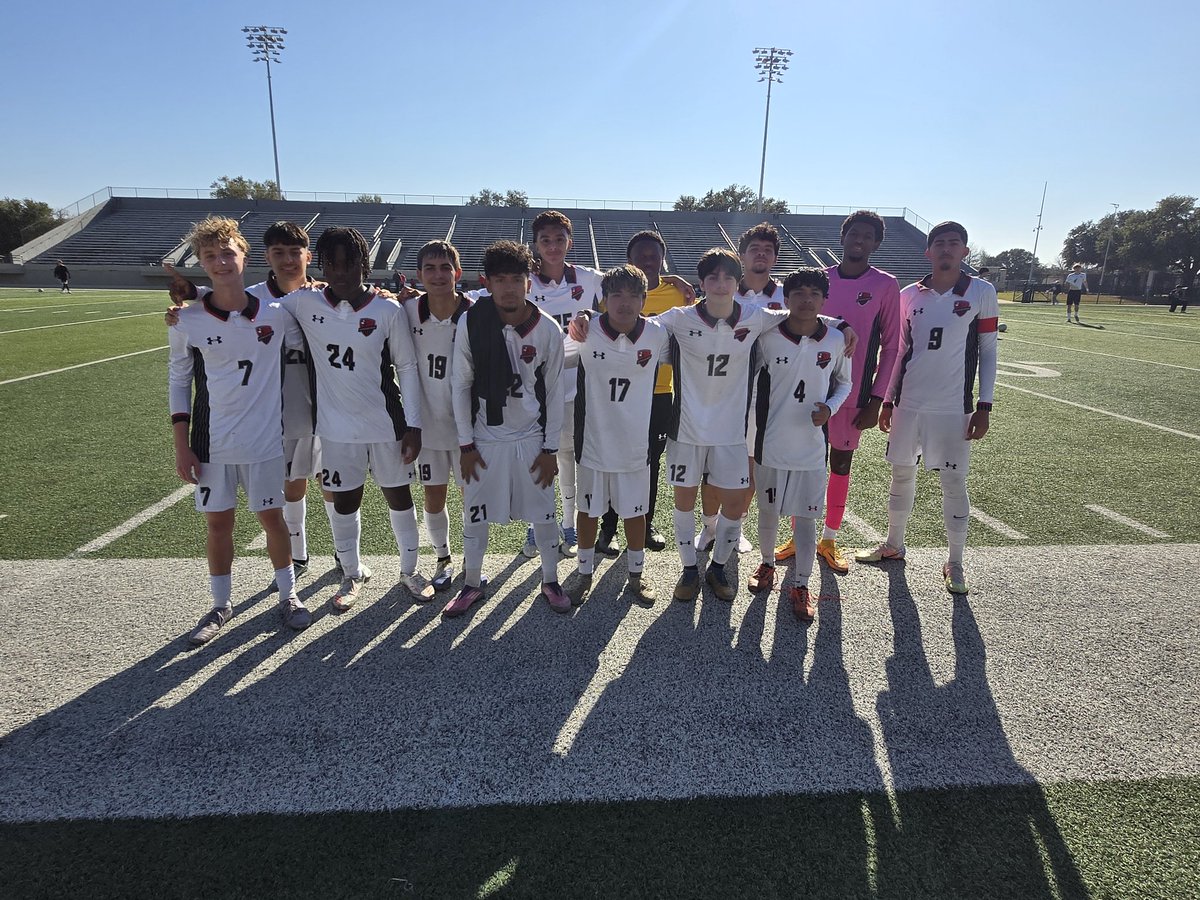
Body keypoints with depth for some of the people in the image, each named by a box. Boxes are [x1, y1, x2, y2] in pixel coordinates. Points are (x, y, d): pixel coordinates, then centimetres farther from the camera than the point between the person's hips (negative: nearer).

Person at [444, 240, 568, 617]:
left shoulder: (548, 330, -10)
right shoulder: (470, 323, -11)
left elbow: (554, 392, -2)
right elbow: (460, 385, -4)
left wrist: (550, 448, -2)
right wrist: (466, 444, -4)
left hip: (532, 438, 0)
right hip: (484, 437, 0)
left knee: (544, 512, 8)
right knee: (475, 513, 9)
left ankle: (550, 581, 29)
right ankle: (472, 584, 30)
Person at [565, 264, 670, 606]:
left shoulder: (658, 336, -8)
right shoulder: (586, 334, -12)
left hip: (636, 443, 1)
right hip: (593, 441, 0)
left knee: (635, 511, 14)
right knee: (589, 510, 14)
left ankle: (636, 575, 34)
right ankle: (584, 574, 34)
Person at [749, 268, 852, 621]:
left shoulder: (835, 340, -4)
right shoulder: (768, 338, -8)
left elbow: (844, 383, 11)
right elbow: (753, 383, 3)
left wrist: (829, 408, -9)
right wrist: (756, 431, 3)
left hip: (812, 447, 0)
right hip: (770, 445, 0)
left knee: (805, 517, 4)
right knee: (768, 510, 16)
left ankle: (800, 585, 20)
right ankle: (767, 564, 39)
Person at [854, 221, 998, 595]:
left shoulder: (981, 293, -2)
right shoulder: (909, 295, 5)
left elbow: (988, 351, 1)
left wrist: (984, 406, -5)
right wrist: (888, 399, 10)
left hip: (953, 408, -3)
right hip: (908, 403, 3)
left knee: (954, 483, 2)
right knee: (902, 474, 12)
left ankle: (954, 563, 15)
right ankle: (893, 544, 30)